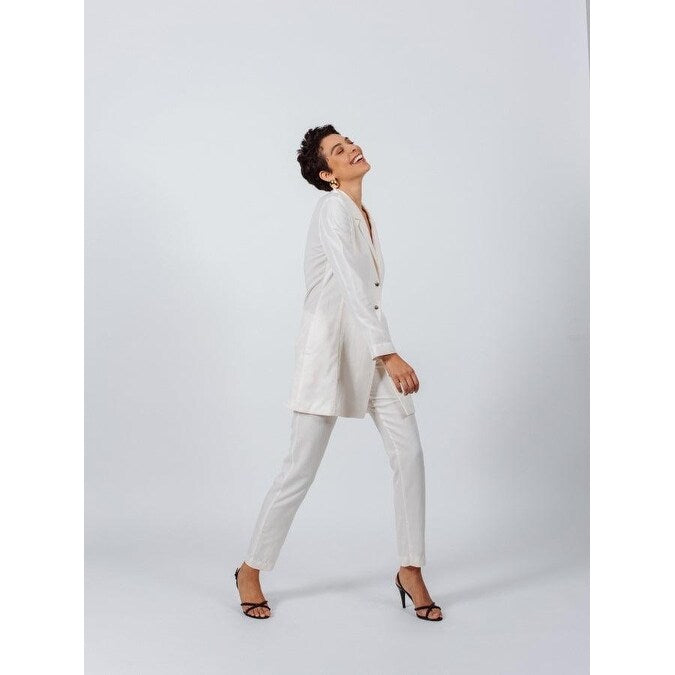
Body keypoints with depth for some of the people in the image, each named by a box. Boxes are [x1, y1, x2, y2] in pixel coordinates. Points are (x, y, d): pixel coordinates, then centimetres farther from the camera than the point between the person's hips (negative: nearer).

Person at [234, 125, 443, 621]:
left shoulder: (364, 214, 14)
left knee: (410, 454, -2)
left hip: (369, 347, 8)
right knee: (301, 469, -2)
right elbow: (353, 287, -23)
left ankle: (411, 571, 10)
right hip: (330, 347, -8)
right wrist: (389, 355, -30)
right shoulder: (333, 210, -13)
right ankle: (251, 570, 16)